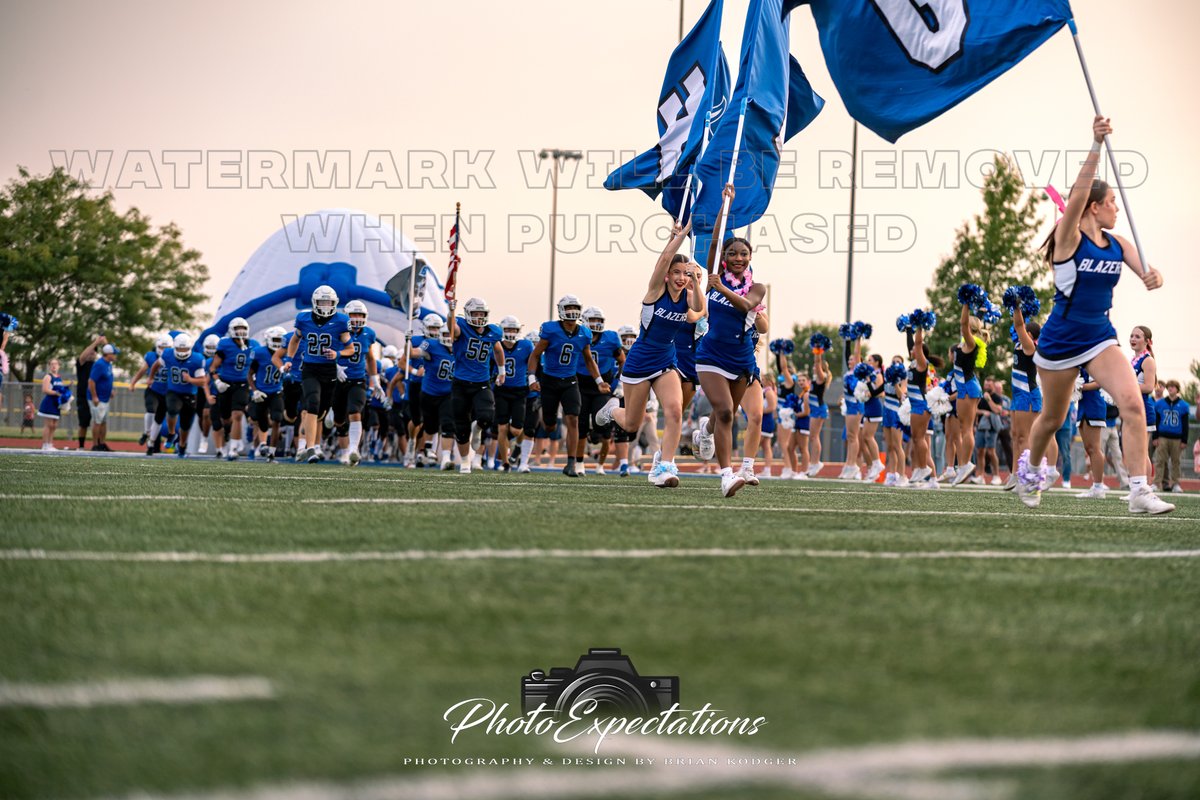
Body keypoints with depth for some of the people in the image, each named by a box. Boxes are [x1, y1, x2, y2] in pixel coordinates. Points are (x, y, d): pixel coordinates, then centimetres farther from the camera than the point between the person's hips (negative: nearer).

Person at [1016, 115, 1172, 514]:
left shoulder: (1117, 243, 4)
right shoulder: (1069, 237, -13)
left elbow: (1145, 270, -6)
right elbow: (1078, 194, -29)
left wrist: (1153, 276, -32)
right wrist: (1096, 146, -40)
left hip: (1100, 338, 4)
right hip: (1059, 341, -4)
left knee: (1132, 402, -18)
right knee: (1052, 418, 13)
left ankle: (1140, 492, -19)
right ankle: (1030, 465, 45)